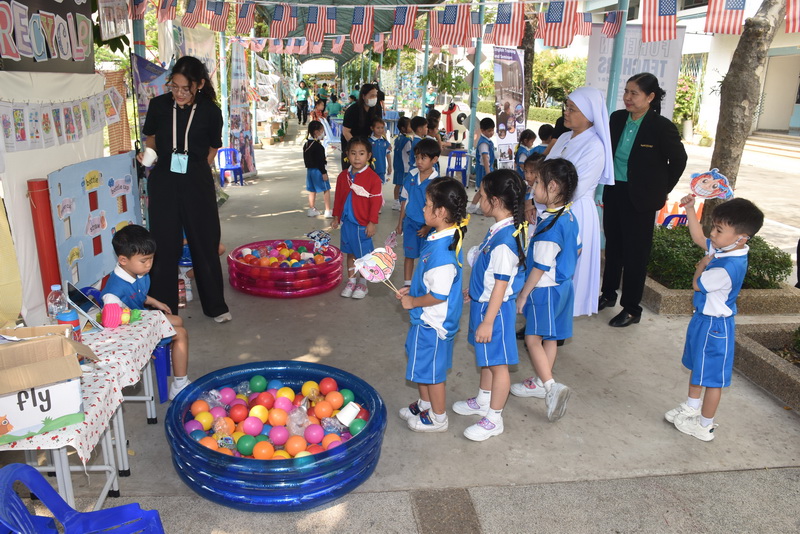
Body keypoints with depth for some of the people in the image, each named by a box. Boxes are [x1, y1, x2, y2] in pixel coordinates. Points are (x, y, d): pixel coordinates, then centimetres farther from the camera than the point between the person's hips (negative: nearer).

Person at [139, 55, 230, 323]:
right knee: (164, 246, 4)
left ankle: (216, 306, 21)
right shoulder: (159, 105, -1)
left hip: (197, 183, -1)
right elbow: (150, 137, 15)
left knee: (205, 244, 6)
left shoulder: (210, 111, -5)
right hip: (163, 183, 1)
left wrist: (196, 169, 1)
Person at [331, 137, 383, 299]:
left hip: (363, 223, -5)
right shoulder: (343, 176, 5)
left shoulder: (373, 178, -12)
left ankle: (362, 283, 21)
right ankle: (350, 281, 28)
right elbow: (338, 198, 13)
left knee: (364, 254, 6)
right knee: (349, 253, 16)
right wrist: (336, 217, 13)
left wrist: (372, 222, -13)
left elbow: (376, 201, -12)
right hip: (346, 221, 5)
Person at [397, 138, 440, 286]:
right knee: (409, 255, 13)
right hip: (410, 222, 4)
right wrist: (400, 223, 10)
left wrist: (428, 227, -14)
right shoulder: (411, 176, -3)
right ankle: (407, 285, 26)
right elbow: (404, 200, 6)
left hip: (428, 225, -3)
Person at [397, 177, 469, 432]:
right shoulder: (439, 237, 1)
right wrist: (412, 289, 8)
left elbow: (438, 295, -28)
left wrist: (413, 302, -15)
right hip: (427, 319, 10)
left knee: (432, 370, 9)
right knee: (421, 363, 25)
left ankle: (437, 419, 28)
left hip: (433, 323, -10)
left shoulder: (443, 249, -31)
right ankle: (425, 405, 45)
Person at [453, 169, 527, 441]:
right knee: (486, 357, 25)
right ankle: (483, 401, 45)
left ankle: (494, 419, 23)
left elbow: (501, 285, -24)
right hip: (484, 302, 10)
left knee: (497, 363, 7)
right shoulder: (499, 229, 1)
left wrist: (488, 321, -20)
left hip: (495, 308, -10)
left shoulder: (504, 239, -28)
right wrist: (475, 290, 24)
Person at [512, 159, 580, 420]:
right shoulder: (569, 217, 2)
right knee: (549, 337, 18)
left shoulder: (550, 225, -25)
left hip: (544, 289, -9)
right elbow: (577, 249, 15)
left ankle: (551, 386, -7)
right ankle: (541, 382, 32)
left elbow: (540, 266, -22)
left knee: (533, 339, 0)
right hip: (562, 285, 9)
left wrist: (523, 294, -13)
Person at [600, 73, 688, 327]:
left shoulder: (661, 126, -15)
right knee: (613, 246, 17)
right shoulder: (617, 118, -1)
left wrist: (662, 190, 2)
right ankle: (608, 294, 35)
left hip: (640, 198, -5)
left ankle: (631, 309, 15)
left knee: (635, 252, 3)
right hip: (614, 192, 6)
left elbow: (678, 159, -3)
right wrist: (611, 177, 14)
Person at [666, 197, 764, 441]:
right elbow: (698, 237, 12)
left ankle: (705, 426, 25)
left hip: (714, 325, -10)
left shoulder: (728, 269, -33)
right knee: (697, 365, 27)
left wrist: (703, 264, -3)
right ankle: (692, 406, 48)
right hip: (703, 318, 10)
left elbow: (697, 284, -19)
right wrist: (689, 209, 5)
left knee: (712, 377, 8)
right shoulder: (723, 248, -7)